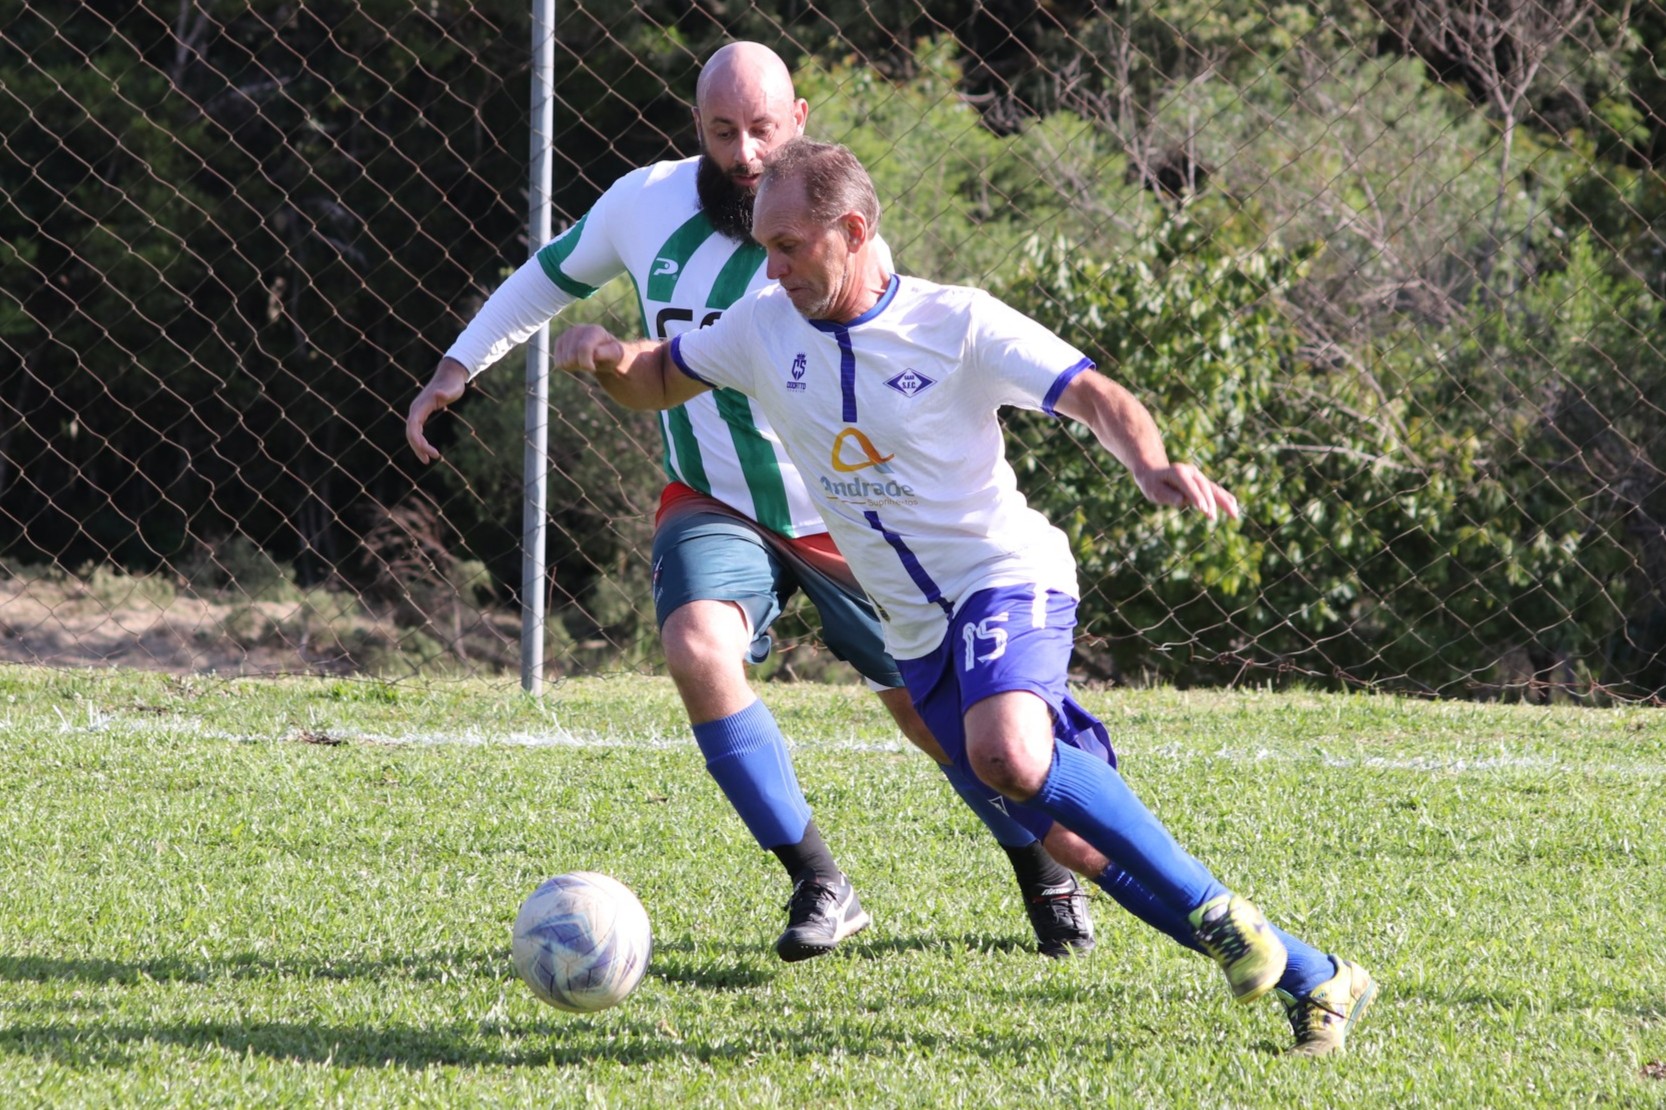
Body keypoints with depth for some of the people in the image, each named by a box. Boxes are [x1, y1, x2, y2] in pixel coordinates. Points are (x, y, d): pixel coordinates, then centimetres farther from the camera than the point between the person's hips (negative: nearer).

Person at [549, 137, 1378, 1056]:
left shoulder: (958, 324, -12)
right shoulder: (763, 329, 2)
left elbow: (1094, 397, -17)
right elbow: (656, 382, 15)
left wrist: (1152, 468, -38)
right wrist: (608, 358, -9)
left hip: (1007, 577, -6)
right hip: (918, 632, 6)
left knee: (1007, 756, -35)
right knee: (1084, 832, 0)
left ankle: (1218, 916, -21)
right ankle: (1307, 979, 6)